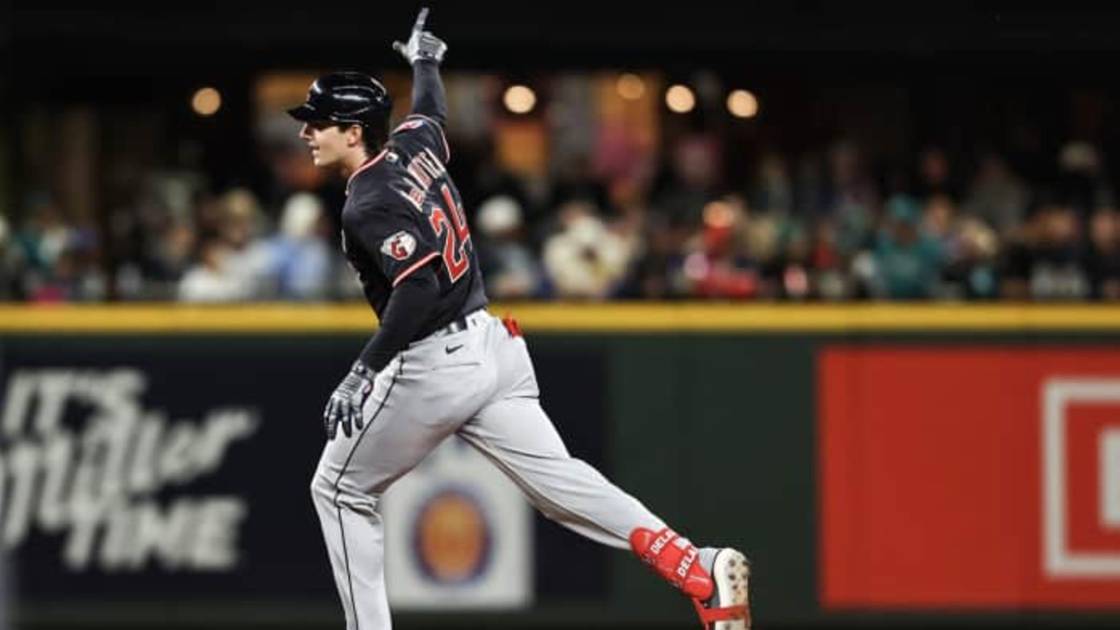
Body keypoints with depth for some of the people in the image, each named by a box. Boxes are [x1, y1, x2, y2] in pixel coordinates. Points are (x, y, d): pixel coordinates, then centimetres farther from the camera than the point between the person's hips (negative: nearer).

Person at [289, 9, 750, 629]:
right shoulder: (414, 146, 8)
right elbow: (430, 110, 32)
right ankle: (700, 570, -14)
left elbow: (417, 288, -29)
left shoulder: (367, 206, -17)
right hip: (491, 343, 9)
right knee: (558, 481, 0)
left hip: (434, 367, -8)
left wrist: (363, 371, -29)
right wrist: (423, 61, 54)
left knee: (340, 490, 10)